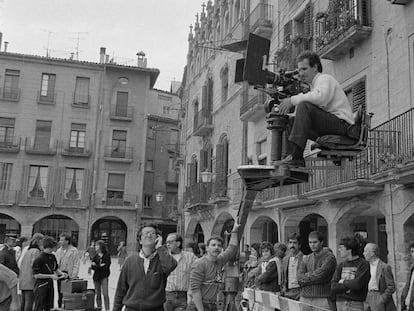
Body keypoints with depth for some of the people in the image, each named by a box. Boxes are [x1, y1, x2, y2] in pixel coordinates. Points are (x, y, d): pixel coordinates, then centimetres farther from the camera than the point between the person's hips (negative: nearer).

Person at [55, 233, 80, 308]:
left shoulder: (74, 250, -5)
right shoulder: (58, 251, 14)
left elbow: (76, 265, -7)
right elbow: (56, 264, 18)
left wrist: (73, 276, -14)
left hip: (69, 275, -6)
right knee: (60, 295, 11)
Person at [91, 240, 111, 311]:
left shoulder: (107, 255, -3)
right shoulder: (96, 256, 11)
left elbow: (106, 266, -10)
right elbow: (92, 266, 2)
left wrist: (96, 266, -7)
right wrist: (100, 266, -13)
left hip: (104, 276, -4)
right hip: (96, 276, 5)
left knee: (105, 294, -10)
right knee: (97, 294, 7)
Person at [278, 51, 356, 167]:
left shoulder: (324, 78, -2)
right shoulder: (314, 84, 28)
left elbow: (320, 97, -26)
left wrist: (293, 100, -20)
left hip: (342, 123, -9)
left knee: (304, 106, -26)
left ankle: (295, 156, -34)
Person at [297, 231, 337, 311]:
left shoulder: (329, 257, -3)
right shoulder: (306, 259, 13)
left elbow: (320, 275, -14)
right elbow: (299, 279, 2)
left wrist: (306, 276, -1)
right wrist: (313, 275, -10)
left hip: (322, 299, -4)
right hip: (304, 298, 4)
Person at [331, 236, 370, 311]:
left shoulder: (363, 264, -4)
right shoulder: (341, 265, 11)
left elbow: (358, 284, -16)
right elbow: (333, 287, 3)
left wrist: (343, 282, -2)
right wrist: (349, 285, -11)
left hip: (356, 304, -5)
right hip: (340, 304, 5)